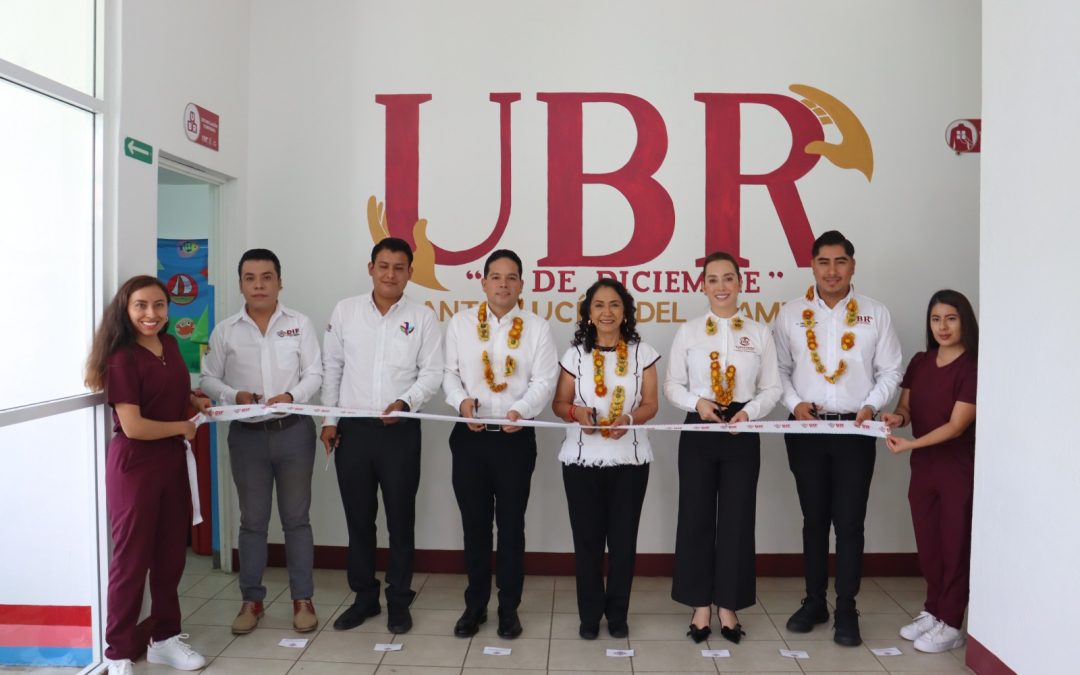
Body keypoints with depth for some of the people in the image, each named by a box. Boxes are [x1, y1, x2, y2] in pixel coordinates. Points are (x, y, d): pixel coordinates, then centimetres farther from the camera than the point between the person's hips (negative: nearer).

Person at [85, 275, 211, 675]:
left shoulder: (170, 345, 6)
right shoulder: (122, 359, -17)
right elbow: (133, 426, -23)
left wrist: (194, 400, 6)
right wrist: (183, 427, -10)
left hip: (172, 460, 7)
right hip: (134, 464, -7)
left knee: (171, 554, 15)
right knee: (132, 558, 3)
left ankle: (165, 637, 30)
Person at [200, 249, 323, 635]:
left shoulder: (300, 324, 2)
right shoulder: (225, 331, 4)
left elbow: (315, 374, -1)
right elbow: (208, 380, 6)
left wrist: (292, 396, -20)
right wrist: (234, 396, -14)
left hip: (293, 431, -1)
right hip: (247, 434, 1)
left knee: (296, 518, 7)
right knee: (253, 520, 9)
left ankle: (302, 599, 18)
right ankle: (251, 600, 22)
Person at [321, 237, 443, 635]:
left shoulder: (422, 317, 0)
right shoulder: (345, 311, 4)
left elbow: (432, 372, -2)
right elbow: (331, 368, 7)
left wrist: (404, 402, -18)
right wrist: (328, 419, 3)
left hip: (400, 431, -1)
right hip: (352, 429, 2)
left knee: (400, 519, 7)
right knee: (358, 517, 11)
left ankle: (399, 600, 22)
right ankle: (364, 596, 27)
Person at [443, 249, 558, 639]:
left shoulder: (537, 328, 1)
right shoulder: (460, 324, 6)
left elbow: (544, 381, -6)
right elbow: (450, 374, 4)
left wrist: (521, 410, -24)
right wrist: (461, 401, -16)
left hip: (516, 438, -1)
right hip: (470, 436, 1)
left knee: (511, 524, 9)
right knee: (474, 524, 11)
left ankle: (509, 607, 23)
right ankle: (475, 604, 26)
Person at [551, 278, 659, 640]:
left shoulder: (643, 353, 1)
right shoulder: (575, 353, 1)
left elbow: (650, 404, 0)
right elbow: (559, 403, 4)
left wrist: (629, 419, -21)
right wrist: (576, 411, -19)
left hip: (630, 459, 0)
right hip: (582, 458, 0)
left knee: (623, 537, 7)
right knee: (587, 537, 6)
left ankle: (618, 613, 24)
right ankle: (590, 613, 22)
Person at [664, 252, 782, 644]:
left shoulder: (759, 333, 5)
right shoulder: (688, 332, 4)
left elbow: (772, 388, 4)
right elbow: (672, 385, 3)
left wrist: (749, 412, -14)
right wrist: (697, 402, -15)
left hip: (742, 432, 0)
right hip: (699, 431, 0)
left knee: (737, 518, 6)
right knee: (696, 516, 4)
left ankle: (728, 604, 20)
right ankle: (701, 604, 18)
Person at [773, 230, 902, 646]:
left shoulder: (875, 314, 3)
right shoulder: (791, 314, 4)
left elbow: (890, 371, 4)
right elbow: (779, 370, 6)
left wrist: (871, 406, -12)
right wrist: (794, 403, -10)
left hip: (855, 429, -1)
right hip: (806, 428, 1)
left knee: (849, 521, 1)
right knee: (814, 518, 11)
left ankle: (846, 610, 13)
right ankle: (815, 601, 24)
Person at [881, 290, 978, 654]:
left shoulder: (973, 367, -13)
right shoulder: (920, 362, 6)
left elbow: (956, 425, -18)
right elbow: (906, 407, 9)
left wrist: (911, 444, -27)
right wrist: (897, 418, -14)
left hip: (958, 469, -6)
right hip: (923, 467, 6)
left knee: (954, 544, 4)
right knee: (927, 543, 13)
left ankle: (951, 625, 14)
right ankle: (932, 611, 28)